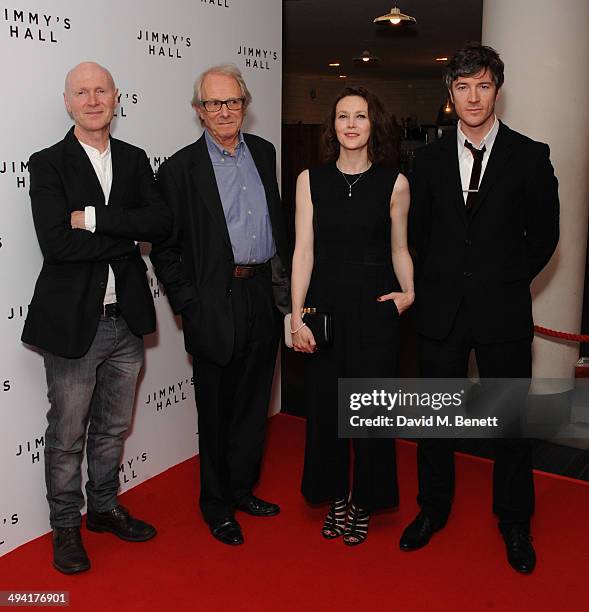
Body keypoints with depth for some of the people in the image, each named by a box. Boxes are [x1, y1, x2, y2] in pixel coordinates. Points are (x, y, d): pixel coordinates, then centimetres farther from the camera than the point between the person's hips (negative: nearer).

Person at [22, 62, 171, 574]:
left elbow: (162, 222, -9)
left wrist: (93, 219, -17)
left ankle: (104, 507, 40)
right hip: (73, 321, -4)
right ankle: (66, 525, 30)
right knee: (67, 435, 10)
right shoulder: (48, 164, -6)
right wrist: (125, 237, -15)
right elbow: (56, 243, -20)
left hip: (126, 320, 4)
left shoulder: (135, 160, 7)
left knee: (113, 427, 20)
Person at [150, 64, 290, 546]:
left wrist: (284, 280, 10)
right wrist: (188, 306, -11)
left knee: (254, 403, 16)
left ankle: (242, 488, 34)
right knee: (216, 410, 8)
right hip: (217, 303, -5)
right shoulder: (181, 168, -7)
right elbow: (164, 248, -6)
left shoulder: (263, 152, 9)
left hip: (264, 294, 5)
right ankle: (217, 505, 26)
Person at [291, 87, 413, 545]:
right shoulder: (311, 180, 3)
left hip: (375, 305, -1)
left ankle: (364, 502, 26)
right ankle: (334, 497, 28)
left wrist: (408, 293, -10)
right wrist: (297, 315, -5)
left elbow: (399, 249, 7)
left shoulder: (394, 183, 0)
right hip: (324, 304, 1)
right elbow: (304, 250, 0)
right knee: (326, 402, 8)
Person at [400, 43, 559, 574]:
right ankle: (433, 509, 31)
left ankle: (514, 523, 28)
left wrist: (507, 283, 1)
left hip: (503, 311, -2)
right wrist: (434, 286, 5)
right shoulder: (430, 159, 5)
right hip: (441, 310, 2)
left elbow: (544, 234, 2)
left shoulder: (530, 156, -2)